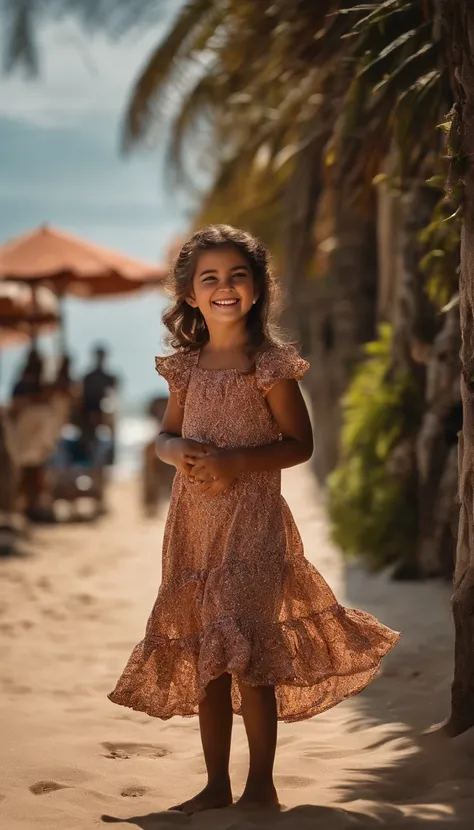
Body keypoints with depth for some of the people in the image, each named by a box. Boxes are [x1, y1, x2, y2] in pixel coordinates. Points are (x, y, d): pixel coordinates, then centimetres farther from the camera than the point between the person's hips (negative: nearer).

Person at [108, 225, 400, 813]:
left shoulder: (270, 364, -4)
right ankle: (216, 784, 18)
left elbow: (299, 444, -5)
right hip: (193, 521, 5)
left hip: (252, 520, -5)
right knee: (205, 659, 9)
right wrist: (181, 452, -7)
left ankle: (260, 785, 4)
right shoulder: (186, 366, 9)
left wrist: (234, 463, -17)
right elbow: (166, 437, 17)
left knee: (249, 655, -8)